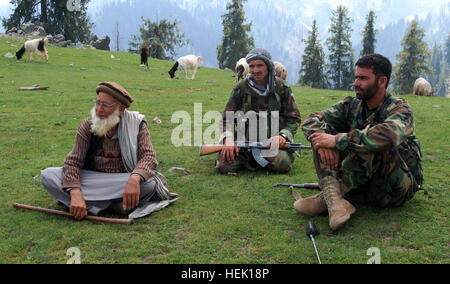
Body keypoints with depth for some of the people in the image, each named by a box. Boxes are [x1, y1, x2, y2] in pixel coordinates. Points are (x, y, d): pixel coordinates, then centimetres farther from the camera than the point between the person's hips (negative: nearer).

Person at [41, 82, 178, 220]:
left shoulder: (137, 124, -8)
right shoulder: (87, 125, -6)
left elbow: (149, 156, -19)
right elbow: (73, 162, -11)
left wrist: (135, 179, -42)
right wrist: (76, 194, -30)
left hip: (123, 181, -2)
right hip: (92, 180, 2)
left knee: (149, 183, -34)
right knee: (47, 175, -20)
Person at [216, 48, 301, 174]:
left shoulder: (282, 88, 2)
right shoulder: (241, 88, 2)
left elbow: (294, 119, 5)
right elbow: (227, 118, 3)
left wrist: (283, 135, -14)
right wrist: (228, 138, -17)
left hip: (273, 140, 0)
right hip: (245, 140, 1)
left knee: (283, 163, -30)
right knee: (224, 166, -22)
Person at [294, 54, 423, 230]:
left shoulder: (400, 109, -13)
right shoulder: (352, 106, 5)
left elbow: (388, 136, -37)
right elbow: (312, 121, -3)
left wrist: (337, 140, -35)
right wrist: (323, 143, -25)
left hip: (399, 187, -5)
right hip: (361, 183, 5)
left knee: (375, 144, -34)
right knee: (324, 129, -10)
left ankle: (324, 198, -24)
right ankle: (333, 198, -32)